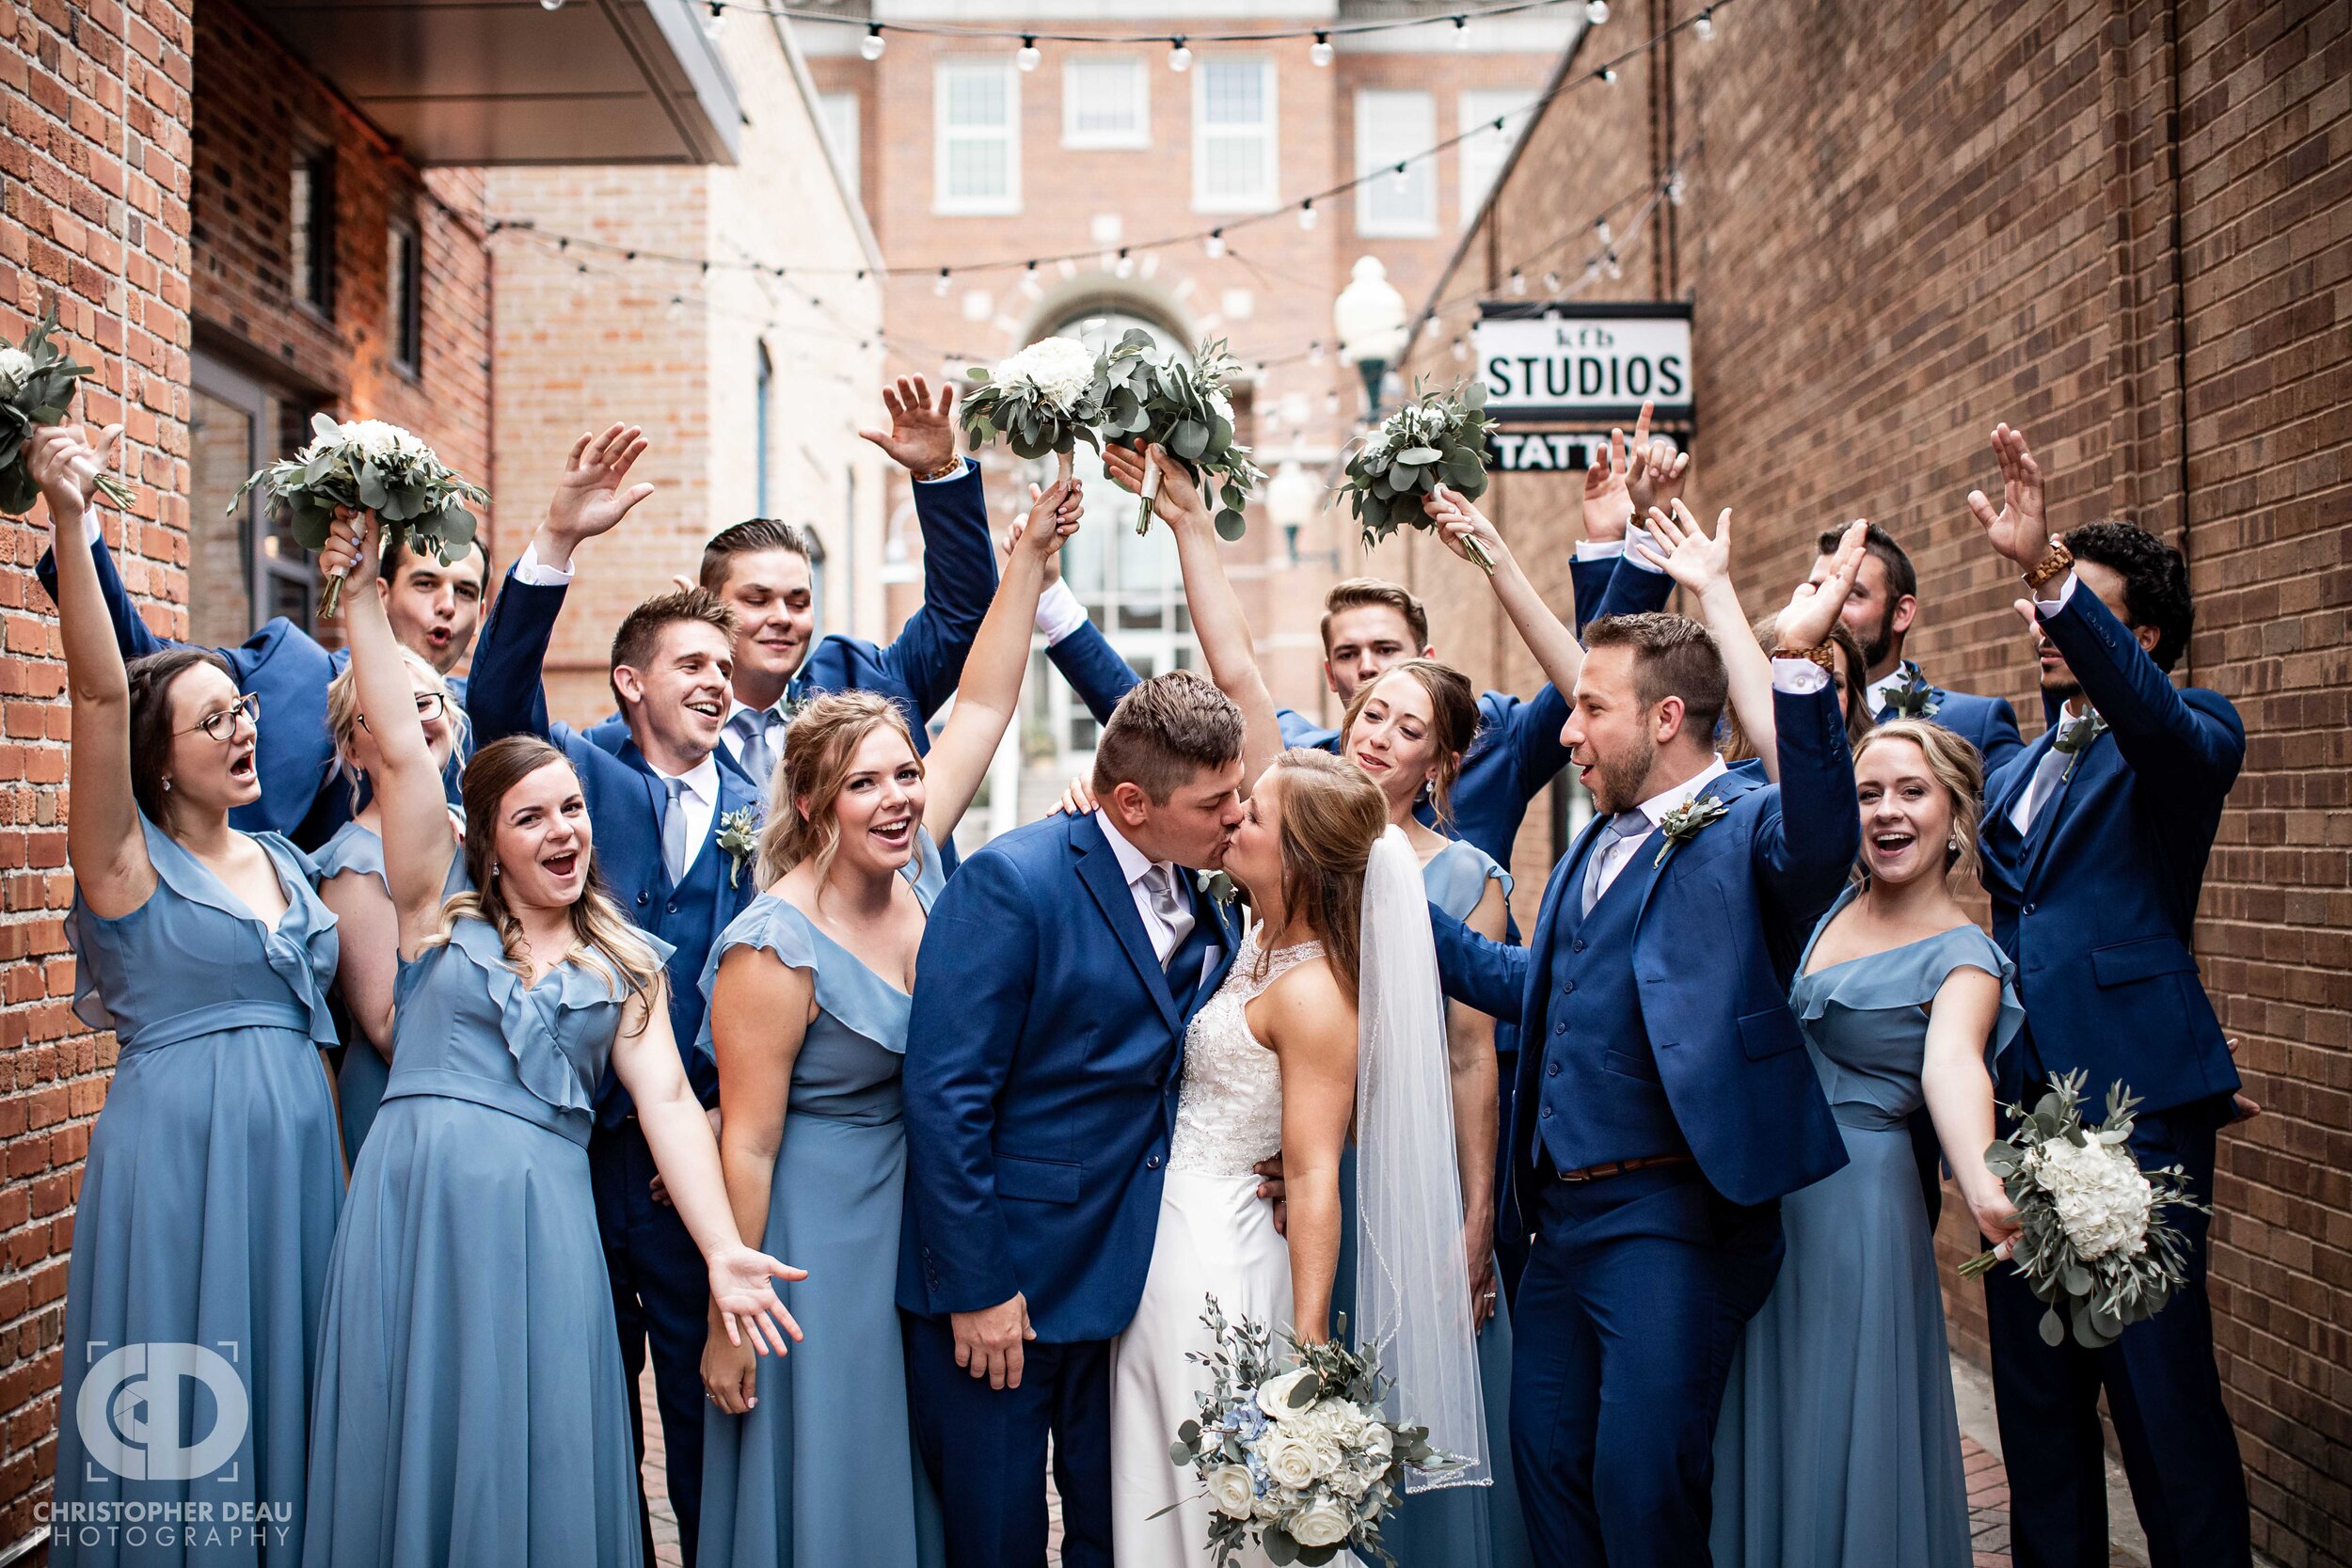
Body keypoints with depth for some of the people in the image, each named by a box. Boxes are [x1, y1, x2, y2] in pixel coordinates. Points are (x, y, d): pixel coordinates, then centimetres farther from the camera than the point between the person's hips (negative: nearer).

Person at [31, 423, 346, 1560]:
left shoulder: (287, 863, 13)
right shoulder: (128, 861, -4)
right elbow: (98, 692, -18)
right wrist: (68, 521, -29)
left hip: (296, 1155, 6)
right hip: (174, 1150, -5)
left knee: (279, 1398, 11)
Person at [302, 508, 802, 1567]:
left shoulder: (624, 964, 11)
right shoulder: (438, 920, 8)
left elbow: (666, 1098, 0)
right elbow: (399, 753, 0)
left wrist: (723, 1251, -11)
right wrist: (362, 594, -6)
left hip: (545, 1220, 1)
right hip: (415, 1205, -1)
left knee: (538, 1465, 5)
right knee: (416, 1453, 6)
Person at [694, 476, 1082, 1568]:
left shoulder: (916, 866, -3)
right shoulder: (778, 948, -21)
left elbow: (982, 706, 3)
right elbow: (746, 1143, -18)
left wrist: (1029, 556, -1)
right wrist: (729, 1322, -15)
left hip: (913, 1220, 7)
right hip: (809, 1237, -7)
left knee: (905, 1473, 18)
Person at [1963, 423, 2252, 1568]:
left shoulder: (2190, 736, -2)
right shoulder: (2018, 764, 19)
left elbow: (2153, 716, -27)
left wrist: (2051, 568, -37)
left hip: (2132, 1097, -7)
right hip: (2022, 1100, 7)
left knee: (2162, 1384, -5)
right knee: (2035, 1390, 13)